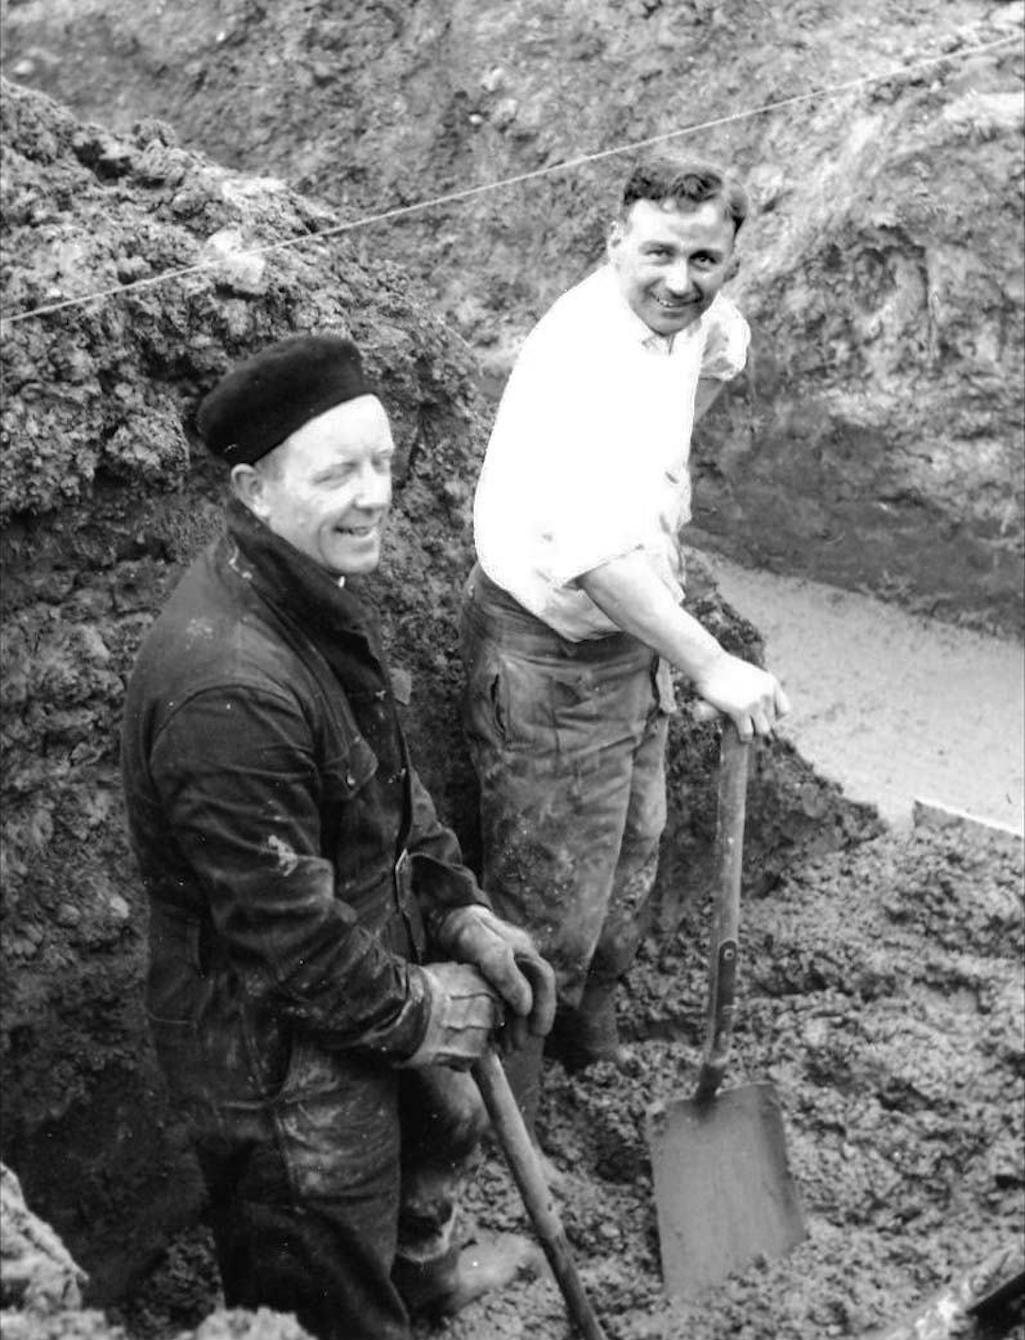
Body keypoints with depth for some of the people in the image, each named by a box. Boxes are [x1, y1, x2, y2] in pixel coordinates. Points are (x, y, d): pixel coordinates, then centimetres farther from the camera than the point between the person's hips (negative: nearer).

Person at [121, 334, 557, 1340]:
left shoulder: (314, 596, -3)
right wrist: (426, 1011, -15)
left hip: (370, 977, 10)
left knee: (446, 1122, 35)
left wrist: (462, 914, 2)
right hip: (278, 1054, -10)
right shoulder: (229, 688, -36)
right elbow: (293, 936, -30)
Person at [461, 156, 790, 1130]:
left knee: (626, 861, 26)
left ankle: (588, 1034, 51)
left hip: (630, 639, 10)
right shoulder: (585, 357, -30)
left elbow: (724, 341, 25)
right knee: (548, 902, 2)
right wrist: (709, 666, -47)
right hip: (549, 656, -9)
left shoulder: (684, 319, -2)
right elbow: (595, 548, -43)